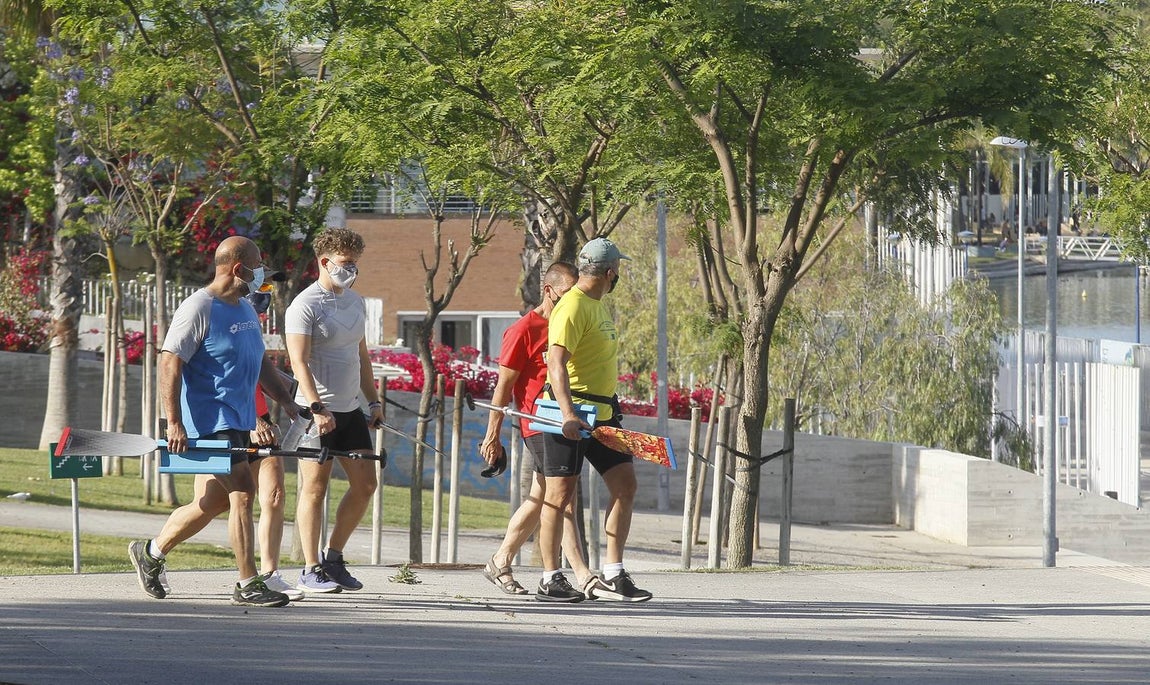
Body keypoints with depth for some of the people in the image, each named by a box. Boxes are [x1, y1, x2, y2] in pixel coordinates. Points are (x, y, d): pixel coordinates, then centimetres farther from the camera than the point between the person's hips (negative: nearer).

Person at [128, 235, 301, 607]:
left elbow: (260, 363, 29)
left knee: (210, 503, 14)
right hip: (211, 419, -10)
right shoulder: (199, 308, -12)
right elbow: (170, 363, -16)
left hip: (237, 422, 10)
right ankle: (248, 585, -11)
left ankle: (150, 553, 31)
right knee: (242, 492, -14)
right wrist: (175, 423, -21)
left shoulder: (246, 310, 17)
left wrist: (286, 400, 20)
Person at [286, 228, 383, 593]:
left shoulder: (355, 302, 15)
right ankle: (311, 571, 0)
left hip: (350, 409, 8)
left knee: (365, 483, 5)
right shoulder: (305, 305, -10)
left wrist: (374, 400, 17)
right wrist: (316, 408, -26)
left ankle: (334, 558, 17)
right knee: (315, 487, -4)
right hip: (317, 412, -8)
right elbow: (299, 361, -17)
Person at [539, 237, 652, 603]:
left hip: (601, 413, 9)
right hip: (570, 415, -9)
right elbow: (556, 363, -25)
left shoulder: (597, 305, 16)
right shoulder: (573, 307, -15)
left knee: (625, 486, 3)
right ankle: (551, 580, 4)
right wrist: (568, 413, -34)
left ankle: (612, 576, 6)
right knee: (560, 494, -2)